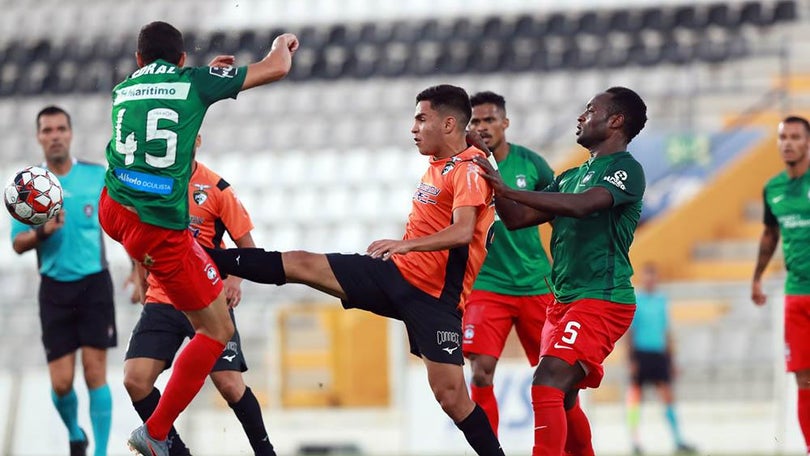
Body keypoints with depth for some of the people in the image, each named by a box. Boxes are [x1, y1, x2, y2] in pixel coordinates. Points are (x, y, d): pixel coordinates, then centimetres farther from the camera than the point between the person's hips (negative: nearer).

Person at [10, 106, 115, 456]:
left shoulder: (98, 176, 0)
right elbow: (18, 244, 2)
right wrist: (43, 231, -19)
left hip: (94, 283, -1)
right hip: (55, 289, 1)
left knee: (95, 372, -8)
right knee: (61, 382, -2)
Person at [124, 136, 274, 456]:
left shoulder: (216, 189, -6)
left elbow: (247, 246, -2)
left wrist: (235, 279, -20)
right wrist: (141, 282, 13)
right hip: (161, 301, 3)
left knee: (229, 383, -11)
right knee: (135, 379, -13)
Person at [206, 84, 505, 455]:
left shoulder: (469, 170, -13)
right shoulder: (437, 166, 14)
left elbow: (462, 231, -28)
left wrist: (406, 244, -36)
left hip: (434, 297, -8)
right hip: (394, 272, 8)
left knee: (450, 395, -15)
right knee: (300, 264, 3)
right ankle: (205, 258, 8)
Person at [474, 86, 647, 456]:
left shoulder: (626, 169, -8)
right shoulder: (571, 177, 20)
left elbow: (582, 205, -26)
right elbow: (516, 218, 19)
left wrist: (507, 190, -27)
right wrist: (494, 183, 4)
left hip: (601, 299, -10)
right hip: (564, 300, 10)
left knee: (548, 385, -23)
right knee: (561, 398, 18)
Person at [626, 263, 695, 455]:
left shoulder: (662, 300, 11)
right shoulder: (634, 300, -2)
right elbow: (628, 331, -3)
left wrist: (670, 358, 14)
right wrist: (630, 359, -10)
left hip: (659, 353, 4)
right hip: (640, 354, -4)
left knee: (668, 396, -3)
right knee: (635, 397, 0)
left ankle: (678, 440, -5)